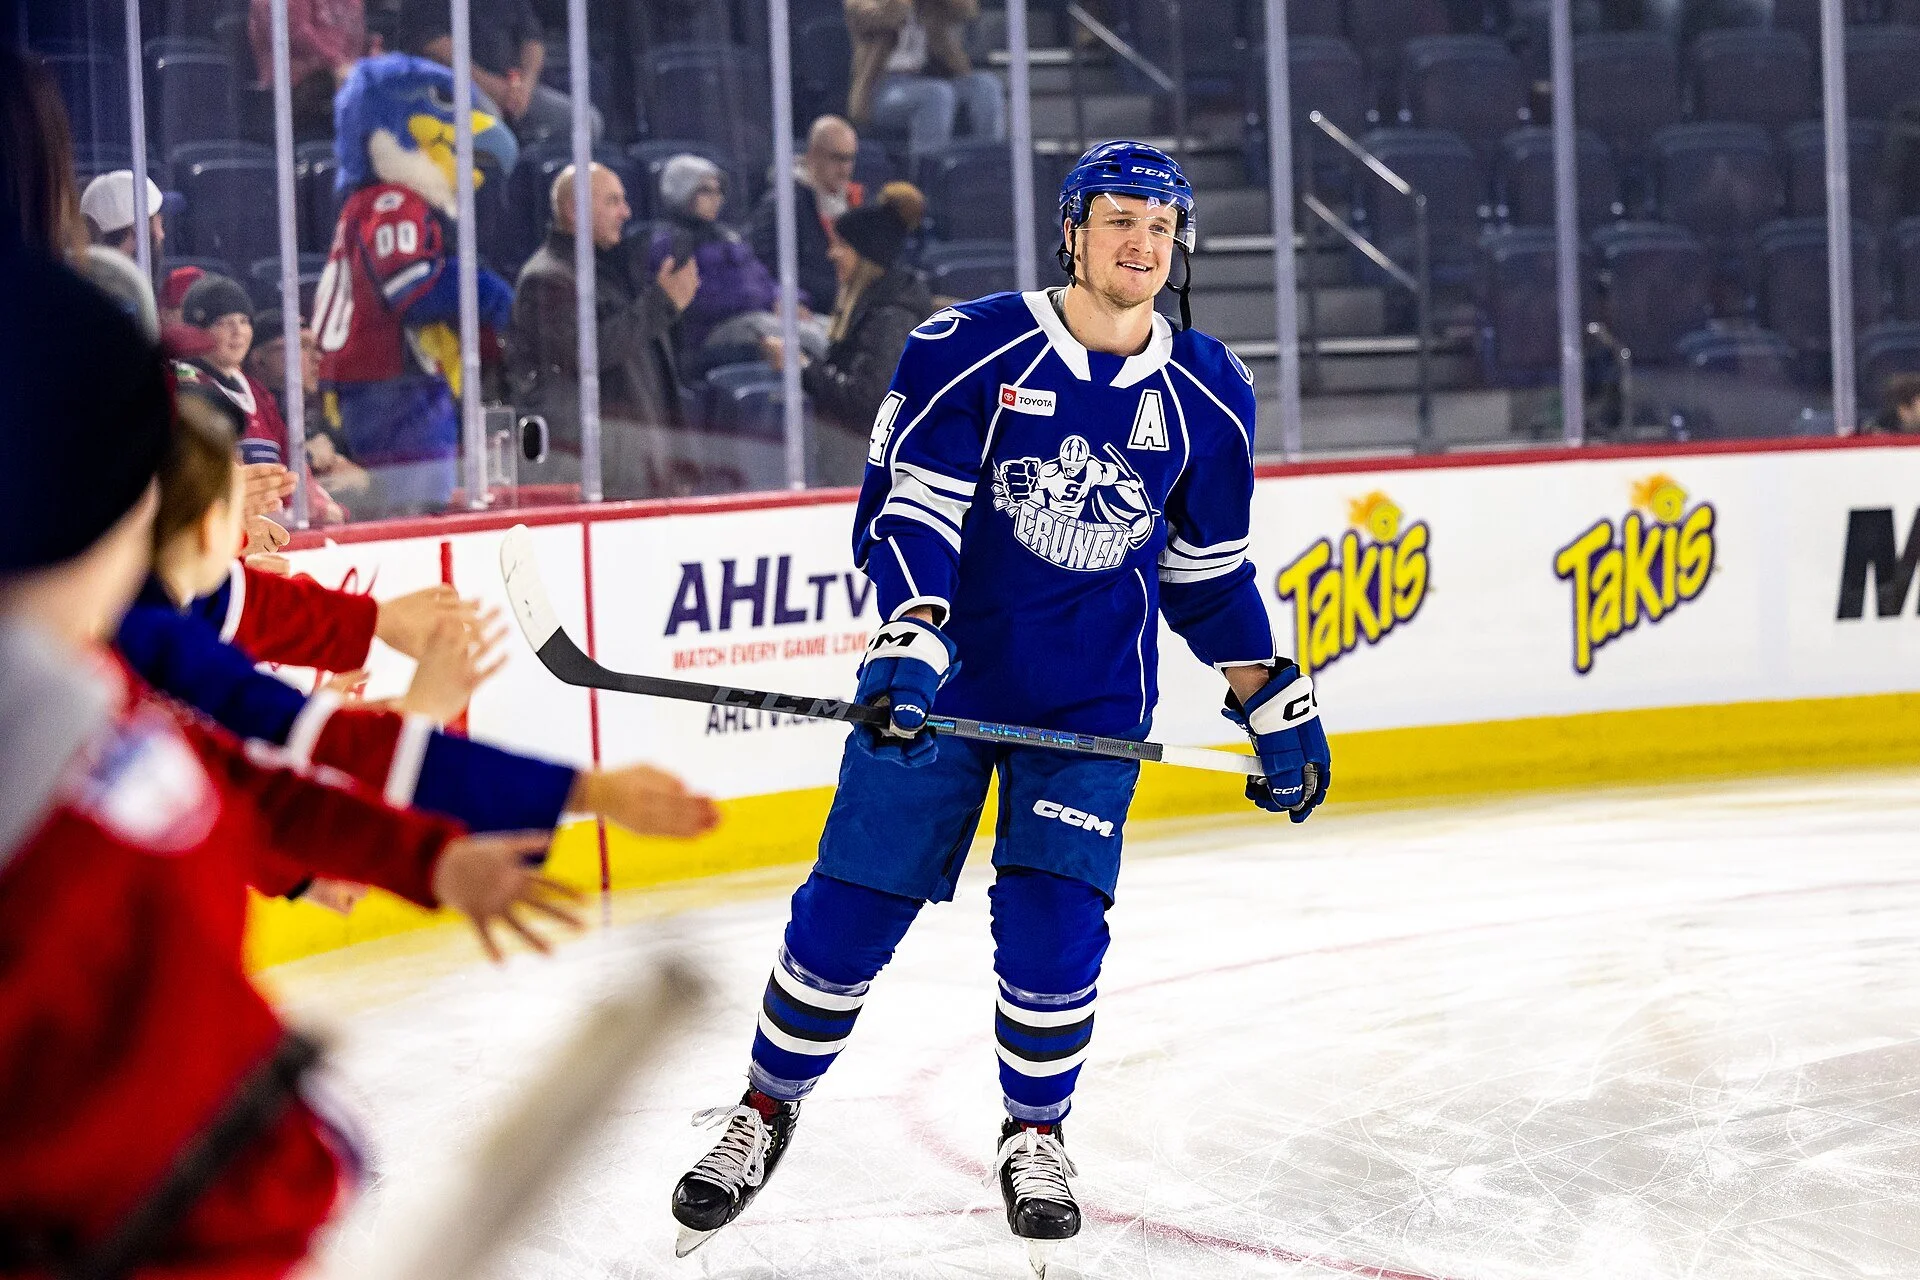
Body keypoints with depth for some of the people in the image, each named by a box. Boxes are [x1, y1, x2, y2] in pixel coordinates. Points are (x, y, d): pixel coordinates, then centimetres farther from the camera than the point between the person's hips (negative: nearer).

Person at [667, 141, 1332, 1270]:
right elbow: (907, 504, -14)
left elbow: (1212, 571, 12)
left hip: (1092, 697, 2)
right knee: (852, 908, 1)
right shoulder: (973, 351, -10)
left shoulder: (1208, 396, 1)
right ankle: (768, 1109, 22)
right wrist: (906, 639, -29)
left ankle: (1035, 1133, 16)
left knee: (1054, 922, -8)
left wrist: (1277, 708, 11)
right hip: (942, 678, -2)